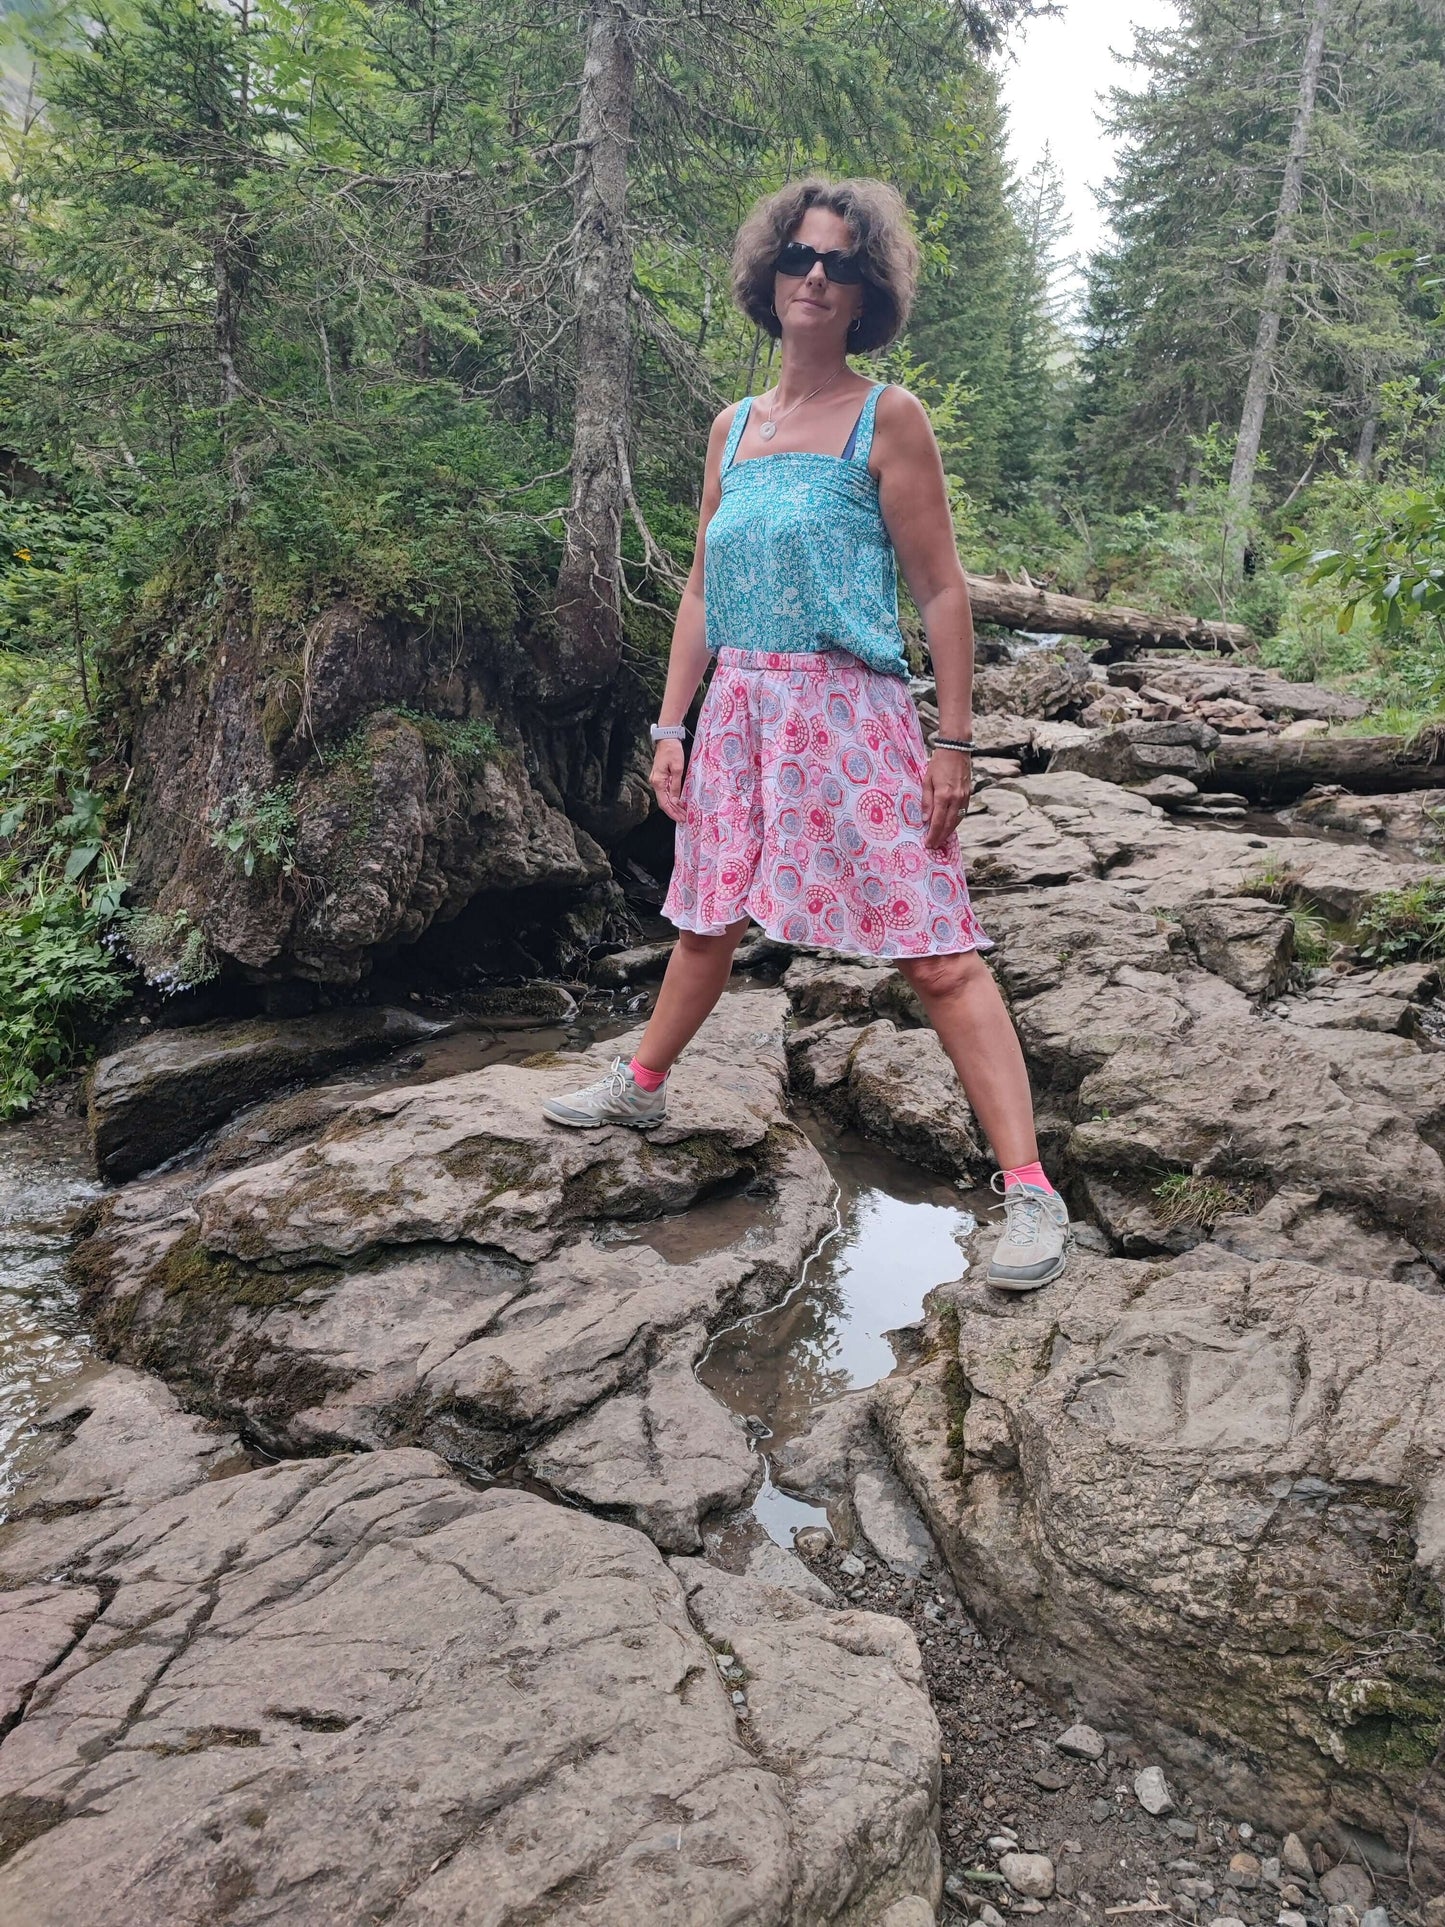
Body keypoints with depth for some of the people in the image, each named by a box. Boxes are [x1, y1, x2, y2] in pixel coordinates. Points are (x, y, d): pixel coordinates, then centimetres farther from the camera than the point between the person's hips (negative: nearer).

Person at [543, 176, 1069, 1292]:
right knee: (708, 919, 19)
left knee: (936, 949, -9)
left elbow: (942, 590, -5)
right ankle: (642, 1088, 40)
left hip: (849, 708, -5)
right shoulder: (734, 428, 15)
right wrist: (673, 724, 13)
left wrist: (954, 744, -11)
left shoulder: (887, 418, -2)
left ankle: (1030, 1191, -4)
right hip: (739, 709, 6)